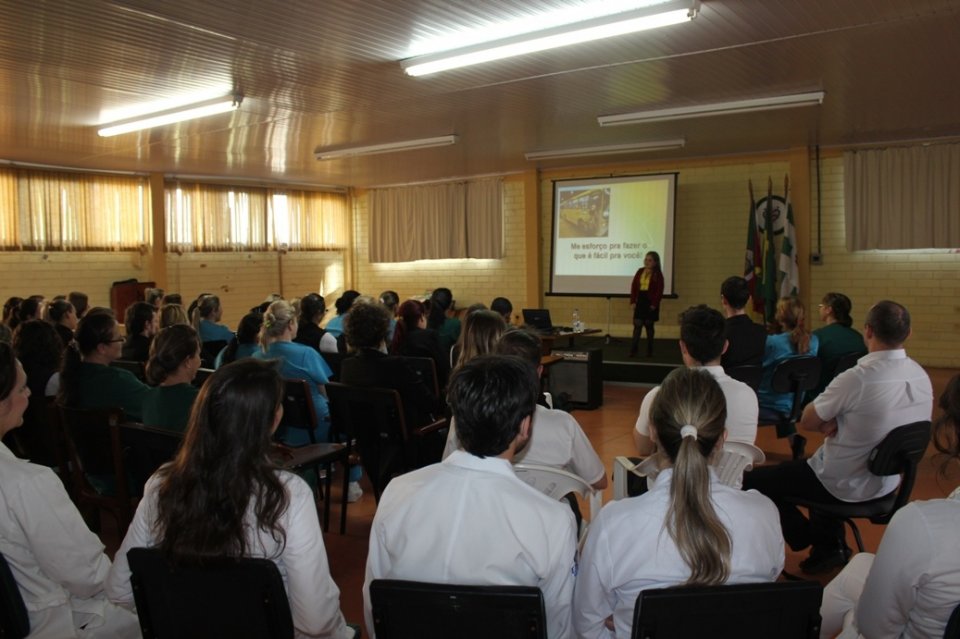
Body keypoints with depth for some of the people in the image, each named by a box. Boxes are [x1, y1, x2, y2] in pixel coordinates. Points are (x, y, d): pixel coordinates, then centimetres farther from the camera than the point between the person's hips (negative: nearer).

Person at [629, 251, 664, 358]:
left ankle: (649, 351, 14)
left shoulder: (658, 274, -4)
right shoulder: (640, 271, 8)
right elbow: (634, 286, 7)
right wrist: (633, 301, 0)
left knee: (649, 325, 5)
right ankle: (633, 351, 0)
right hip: (640, 301, 3)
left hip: (650, 302, -3)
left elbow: (659, 290, -8)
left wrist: (654, 304, -14)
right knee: (637, 325, -1)